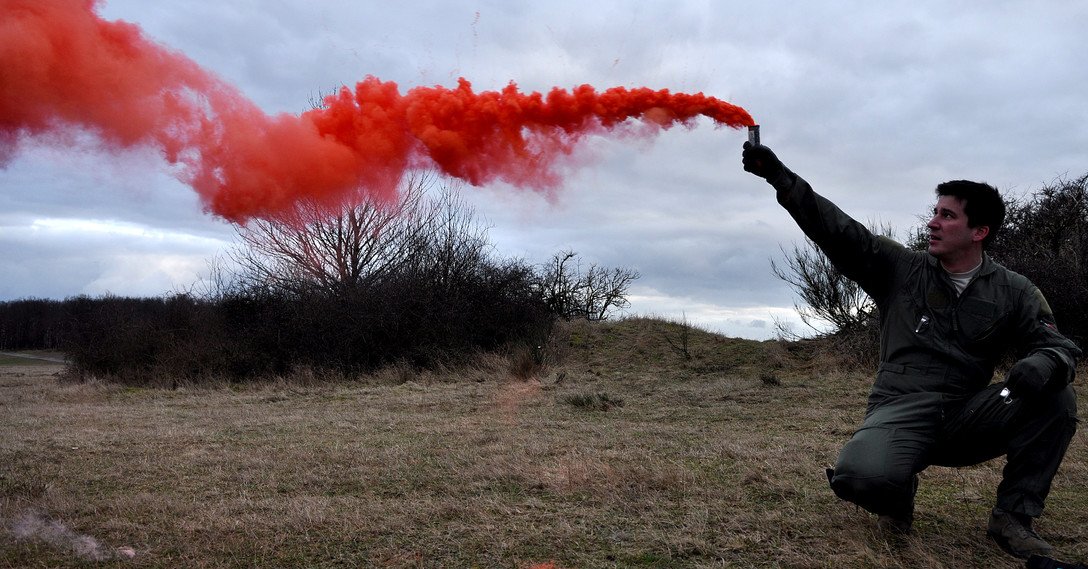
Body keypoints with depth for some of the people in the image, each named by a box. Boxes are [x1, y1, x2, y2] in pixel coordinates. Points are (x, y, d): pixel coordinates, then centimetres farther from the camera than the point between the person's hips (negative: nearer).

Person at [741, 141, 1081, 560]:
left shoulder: (1012, 292, 7)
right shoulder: (900, 269, 4)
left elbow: (1058, 346, 3)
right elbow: (834, 228, -4)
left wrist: (1043, 365, -24)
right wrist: (779, 177, -13)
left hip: (968, 416, 2)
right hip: (901, 412, -2)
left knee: (1055, 398, -24)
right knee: (858, 476, -33)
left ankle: (1013, 517, -6)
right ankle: (898, 495, 7)